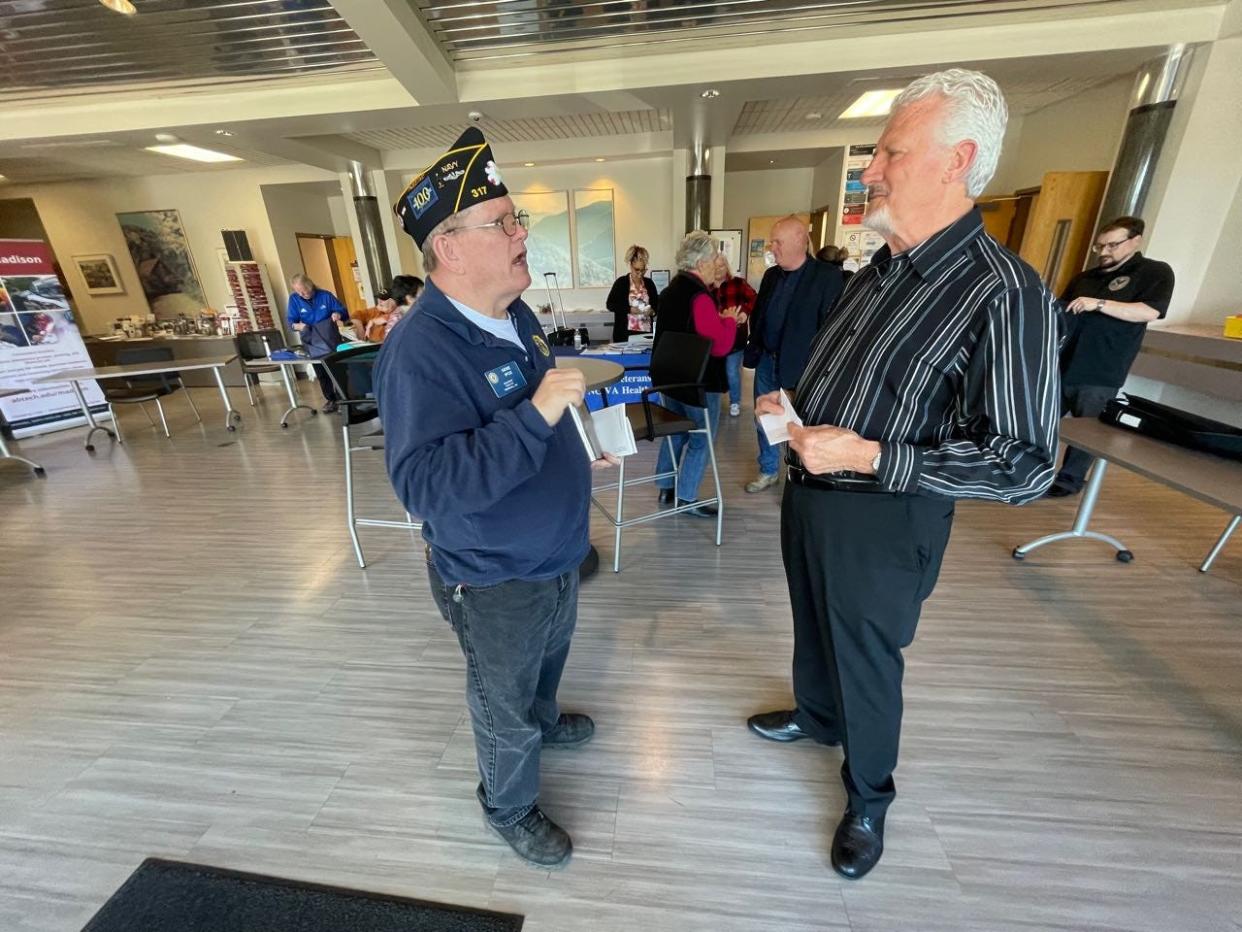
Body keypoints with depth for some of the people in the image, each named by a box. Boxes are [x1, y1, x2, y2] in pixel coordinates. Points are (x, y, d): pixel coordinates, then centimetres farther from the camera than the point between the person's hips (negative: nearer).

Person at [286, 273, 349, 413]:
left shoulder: (325, 295, -5)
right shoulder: (294, 299, -2)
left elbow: (343, 311, -1)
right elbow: (290, 320, -3)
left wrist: (338, 314, -25)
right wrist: (297, 325, -27)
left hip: (332, 340, -2)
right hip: (313, 343, 2)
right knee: (321, 373, 7)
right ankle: (330, 399, 18)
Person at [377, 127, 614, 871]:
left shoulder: (517, 316, 1)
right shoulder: (421, 350, -27)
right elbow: (425, 484, -35)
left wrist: (579, 439, 5)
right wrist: (537, 414, -39)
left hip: (556, 552, 8)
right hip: (494, 578, -8)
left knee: (551, 654, 34)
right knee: (504, 707, 19)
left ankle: (544, 721, 66)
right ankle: (511, 809, 49)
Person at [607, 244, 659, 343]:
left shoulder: (649, 283, 10)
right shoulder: (621, 282, -1)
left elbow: (656, 304, 16)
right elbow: (609, 304, -4)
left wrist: (652, 311, -7)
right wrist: (629, 309, -15)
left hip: (646, 331, 3)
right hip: (625, 332, -3)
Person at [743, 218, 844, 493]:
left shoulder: (827, 276, -10)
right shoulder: (771, 275, 10)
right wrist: (754, 349, 6)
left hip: (800, 363, -6)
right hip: (766, 359, 6)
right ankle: (768, 471, 30)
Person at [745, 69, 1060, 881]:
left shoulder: (1005, 294, -21)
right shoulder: (881, 270, 6)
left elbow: (1024, 465, -22)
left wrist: (868, 457, -27)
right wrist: (791, 407, 2)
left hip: (879, 523, -7)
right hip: (809, 495, 8)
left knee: (866, 661, 14)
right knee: (814, 627, 27)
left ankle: (868, 797, 44)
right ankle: (815, 716, 57)